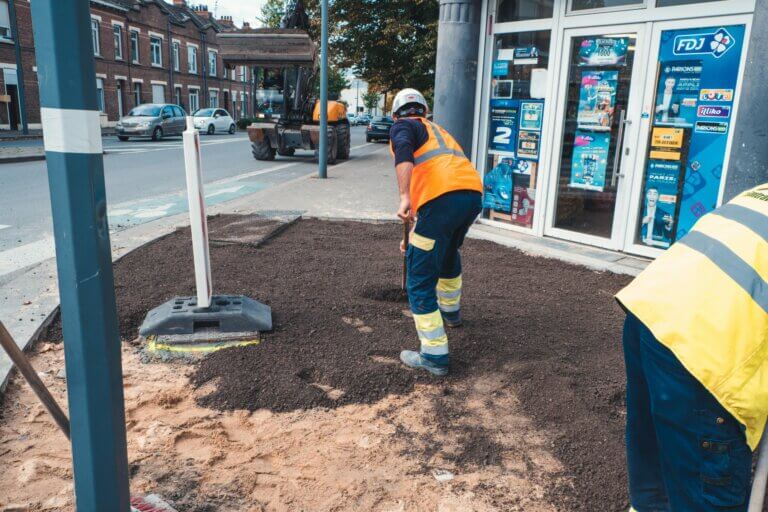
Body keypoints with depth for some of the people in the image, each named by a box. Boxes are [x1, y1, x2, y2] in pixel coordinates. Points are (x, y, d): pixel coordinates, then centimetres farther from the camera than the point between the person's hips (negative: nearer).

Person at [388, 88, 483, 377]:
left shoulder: (402, 126, 14)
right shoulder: (437, 130, 35)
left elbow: (404, 152, -13)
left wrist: (404, 198, -23)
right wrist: (415, 234, 47)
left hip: (444, 198, -8)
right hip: (474, 193, 8)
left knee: (420, 280, 3)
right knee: (448, 253, 35)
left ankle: (434, 357, 5)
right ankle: (450, 311, 56)